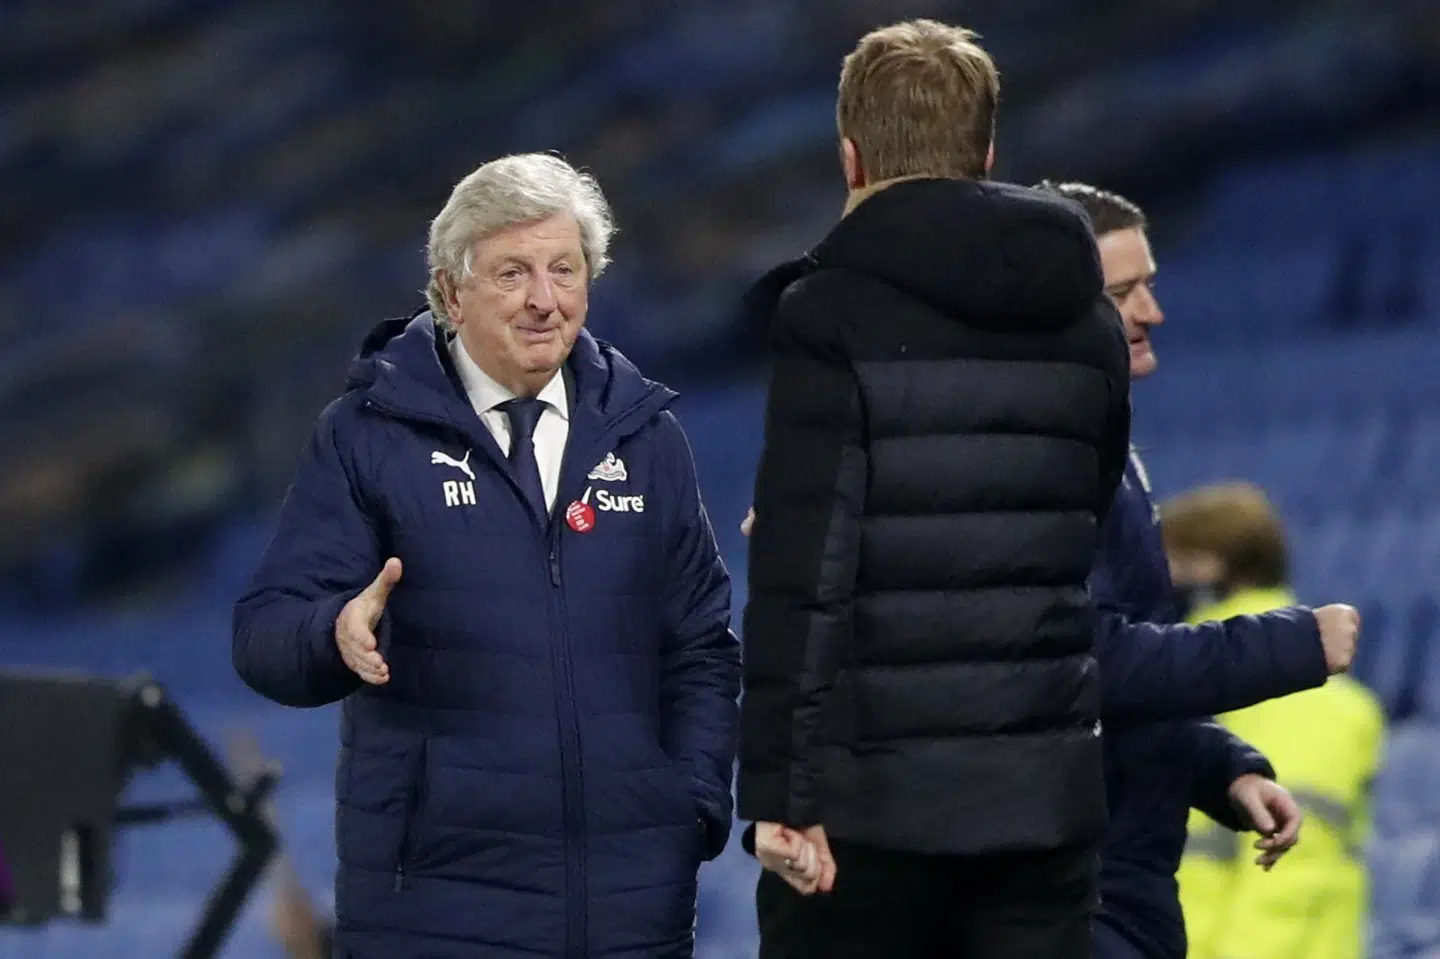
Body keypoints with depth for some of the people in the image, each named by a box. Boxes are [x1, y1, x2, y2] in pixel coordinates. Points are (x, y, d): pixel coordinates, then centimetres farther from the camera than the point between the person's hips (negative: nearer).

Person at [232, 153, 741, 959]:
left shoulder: (643, 434, 13)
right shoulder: (371, 432, 2)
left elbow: (700, 644, 14)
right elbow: (266, 635, -4)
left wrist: (697, 804, 1)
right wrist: (339, 631, -26)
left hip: (632, 893, 3)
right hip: (434, 893, -3)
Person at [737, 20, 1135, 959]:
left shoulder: (833, 316, -9)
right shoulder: (1087, 321, 9)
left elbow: (805, 573, -15)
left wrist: (779, 789, -15)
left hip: (873, 796, -5)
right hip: (1046, 792, 5)